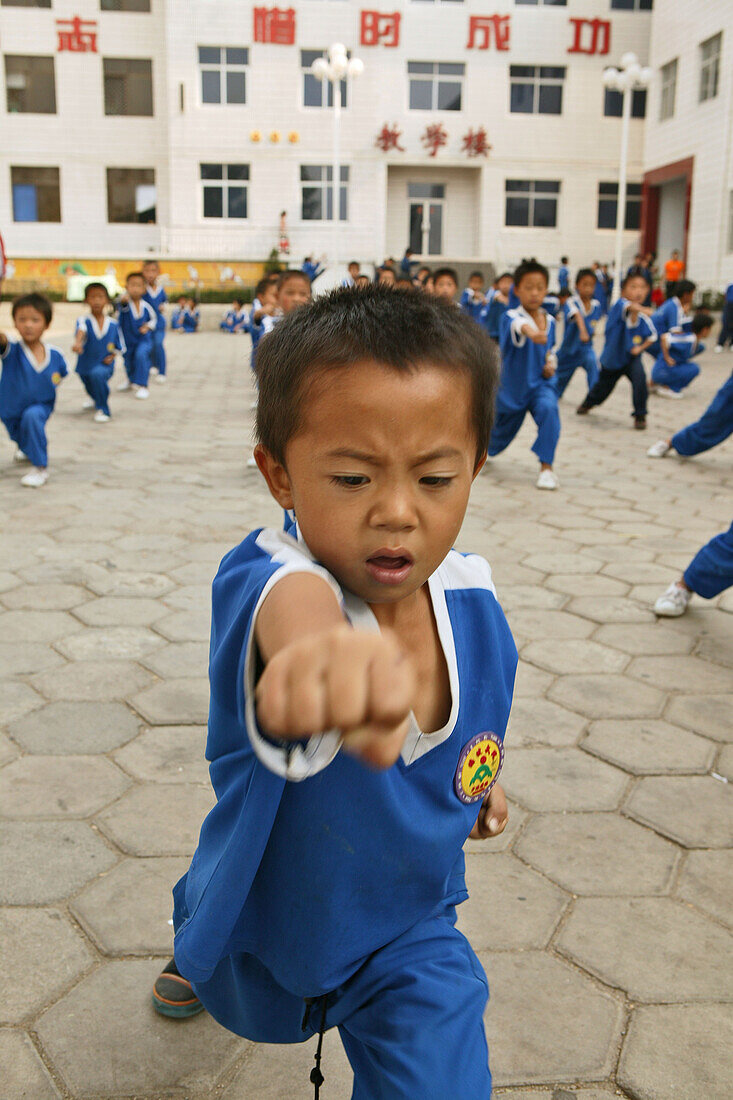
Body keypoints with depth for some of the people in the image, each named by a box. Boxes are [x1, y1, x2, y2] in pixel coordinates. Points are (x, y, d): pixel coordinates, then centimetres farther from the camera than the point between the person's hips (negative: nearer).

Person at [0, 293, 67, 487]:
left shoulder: (55, 355, -17)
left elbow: (61, 374, 8)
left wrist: (55, 382, -8)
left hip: (41, 406, -2)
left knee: (31, 416, -36)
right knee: (21, 440, 26)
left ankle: (40, 468, -24)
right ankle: (27, 449, 67)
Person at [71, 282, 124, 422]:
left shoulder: (113, 324, -7)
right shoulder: (84, 321, -14)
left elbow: (119, 346, 5)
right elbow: (81, 331, -38)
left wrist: (112, 356, -14)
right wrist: (77, 343, -59)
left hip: (104, 365, -2)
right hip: (85, 366, 2)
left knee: (97, 374, -36)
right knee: (91, 389, 25)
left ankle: (103, 409, -19)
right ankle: (95, 398, 66)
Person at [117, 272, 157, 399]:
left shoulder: (146, 306, -13)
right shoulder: (126, 303, -19)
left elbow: (153, 319, 6)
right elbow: (122, 303, -45)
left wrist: (147, 327, -14)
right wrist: (124, 299, -69)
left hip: (143, 338, -1)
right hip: (127, 339, 2)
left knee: (141, 354, -29)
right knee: (128, 360, 19)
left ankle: (141, 385, -20)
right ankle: (131, 379, 53)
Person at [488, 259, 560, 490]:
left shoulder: (550, 321, -1)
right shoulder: (510, 317, -20)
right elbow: (516, 324, -47)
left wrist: (550, 363, -2)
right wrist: (528, 330, -70)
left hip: (540, 383, 2)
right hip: (512, 386, -2)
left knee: (548, 409, -30)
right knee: (500, 432, 16)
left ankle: (546, 467, -23)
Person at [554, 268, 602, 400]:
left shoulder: (596, 305, -6)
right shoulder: (571, 302, -21)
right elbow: (577, 316, -43)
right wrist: (583, 332, -59)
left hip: (585, 347, 2)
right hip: (569, 346, -2)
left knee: (592, 362, -31)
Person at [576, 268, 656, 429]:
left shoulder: (644, 317, -13)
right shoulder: (620, 305, -24)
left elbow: (652, 336, 5)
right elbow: (627, 308, -50)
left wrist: (640, 348, -11)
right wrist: (634, 309, -71)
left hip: (631, 357, 2)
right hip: (611, 357, -1)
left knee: (639, 377, -27)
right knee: (603, 388, 19)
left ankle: (640, 416, -9)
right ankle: (588, 402, 57)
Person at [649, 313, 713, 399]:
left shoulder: (699, 345, 9)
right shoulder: (688, 339, -19)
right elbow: (664, 337, -26)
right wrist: (666, 358, -22)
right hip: (661, 371, -9)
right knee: (694, 369, -15)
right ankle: (666, 388, -7)